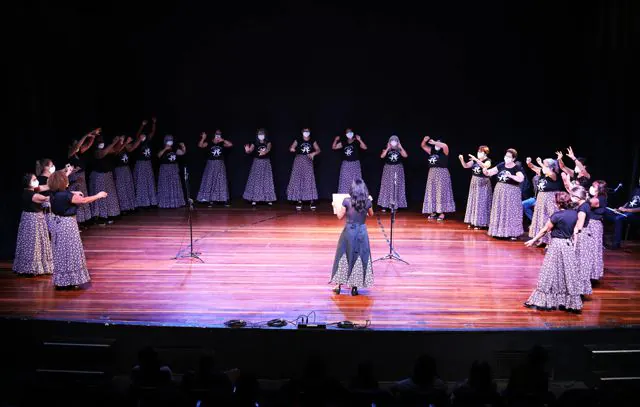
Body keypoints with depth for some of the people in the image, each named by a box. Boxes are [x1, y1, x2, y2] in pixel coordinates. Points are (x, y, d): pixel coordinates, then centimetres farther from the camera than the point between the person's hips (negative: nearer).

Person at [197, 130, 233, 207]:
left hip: (220, 165, 1)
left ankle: (225, 200, 6)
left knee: (221, 182, 1)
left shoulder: (222, 144, 4)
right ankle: (211, 200, 8)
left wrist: (223, 140, -11)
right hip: (211, 165, -1)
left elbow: (230, 144, -8)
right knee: (210, 182, 1)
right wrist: (203, 138, -24)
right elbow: (200, 145, -12)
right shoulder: (209, 143, 0)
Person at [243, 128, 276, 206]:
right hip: (257, 162, 0)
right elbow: (250, 150, -13)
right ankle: (254, 199, 1)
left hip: (266, 162, 0)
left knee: (267, 180, 0)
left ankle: (269, 199, 5)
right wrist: (247, 150, -38)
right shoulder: (255, 143, -1)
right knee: (256, 180, -3)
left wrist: (265, 152, -44)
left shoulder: (268, 142, -1)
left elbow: (268, 148, -21)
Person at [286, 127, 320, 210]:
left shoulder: (312, 141, 8)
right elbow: (291, 147, 3)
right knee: (298, 179, -3)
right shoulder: (298, 140, 5)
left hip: (308, 161, 0)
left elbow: (318, 150, 4)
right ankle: (299, 200, 2)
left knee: (309, 179, -6)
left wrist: (313, 153, -16)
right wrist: (291, 149, -21)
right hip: (299, 160, 0)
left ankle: (312, 201, -4)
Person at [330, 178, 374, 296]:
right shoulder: (367, 202, -5)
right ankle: (354, 287, 12)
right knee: (359, 258, 10)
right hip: (362, 232, 1)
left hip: (349, 231, -1)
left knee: (344, 257, 13)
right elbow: (371, 214, 14)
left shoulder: (347, 201, -11)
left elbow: (340, 216, -2)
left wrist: (336, 208, 17)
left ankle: (339, 285, 18)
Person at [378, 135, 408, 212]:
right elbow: (382, 156, -15)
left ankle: (395, 204, 9)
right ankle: (384, 205, 2)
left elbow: (405, 155, -14)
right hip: (388, 169, -1)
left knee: (397, 186, 1)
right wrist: (388, 148, -18)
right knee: (387, 186, -2)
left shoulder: (399, 149, 2)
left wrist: (400, 147, -16)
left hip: (398, 169, 1)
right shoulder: (386, 149, 1)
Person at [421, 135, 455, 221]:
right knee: (431, 193, 7)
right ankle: (433, 212, 15)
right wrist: (425, 140, -6)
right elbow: (423, 146, 14)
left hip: (442, 174, -6)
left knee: (441, 193, -6)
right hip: (432, 174, 6)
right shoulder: (432, 151, 11)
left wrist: (434, 142, -24)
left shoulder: (444, 152, -5)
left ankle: (442, 213, -3)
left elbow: (445, 146, -26)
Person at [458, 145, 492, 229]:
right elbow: (465, 166, 1)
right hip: (474, 183, 6)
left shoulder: (488, 160, -11)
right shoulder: (475, 160, 6)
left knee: (481, 203, -2)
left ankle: (479, 223, 4)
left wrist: (476, 159, -39)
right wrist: (461, 159, -16)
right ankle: (473, 221, 19)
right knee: (473, 202, 10)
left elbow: (485, 166, -32)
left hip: (483, 184, -6)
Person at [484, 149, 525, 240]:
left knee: (511, 212, -2)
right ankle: (499, 230, 20)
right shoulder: (501, 165, 4)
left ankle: (513, 233, 4)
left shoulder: (517, 168, -10)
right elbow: (489, 173, 4)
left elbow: (521, 179, -25)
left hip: (511, 192, -5)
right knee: (499, 211, 10)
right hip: (500, 191, 5)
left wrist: (510, 176, -38)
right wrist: (485, 171, -17)